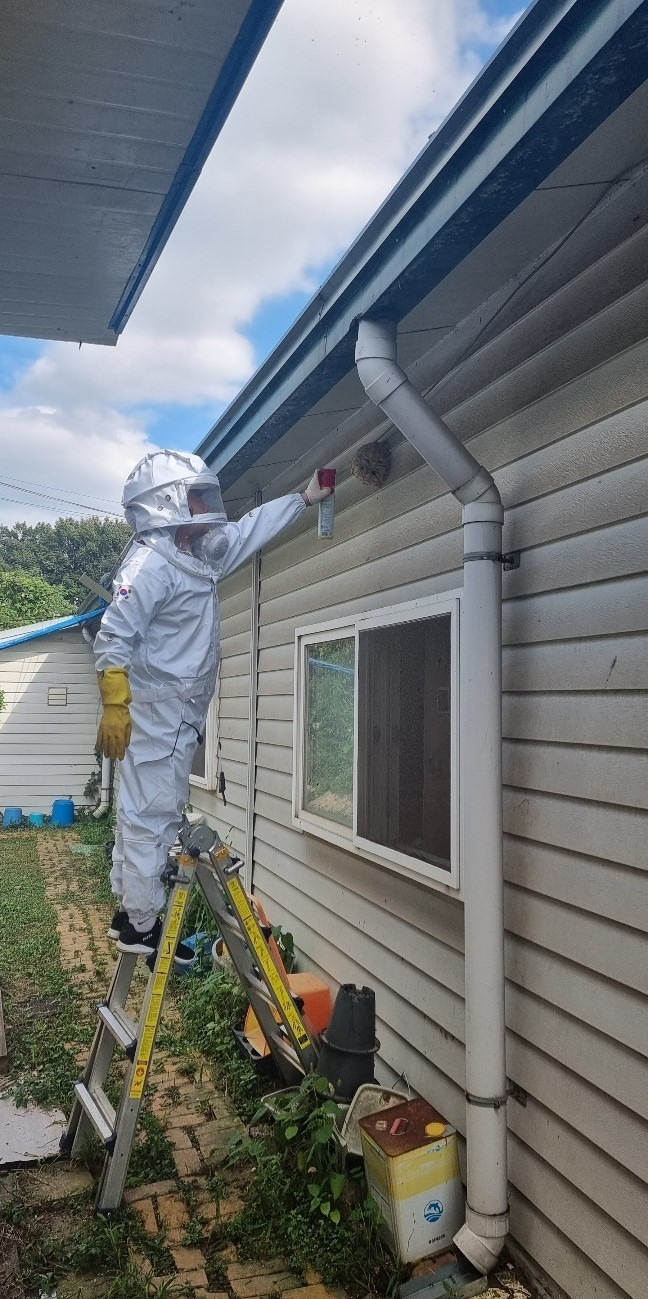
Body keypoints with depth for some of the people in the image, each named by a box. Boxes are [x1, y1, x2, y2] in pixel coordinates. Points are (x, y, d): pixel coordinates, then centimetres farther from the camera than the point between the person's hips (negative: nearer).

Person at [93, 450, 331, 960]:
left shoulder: (202, 555, 12)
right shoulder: (151, 562, -16)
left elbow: (249, 530, 25)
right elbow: (113, 636, -21)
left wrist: (305, 498, 26)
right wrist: (114, 706, -24)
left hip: (181, 713, 10)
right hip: (154, 710, -10)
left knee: (147, 812, 14)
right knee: (151, 814, -3)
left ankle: (130, 909, 25)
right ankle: (141, 924, 7)